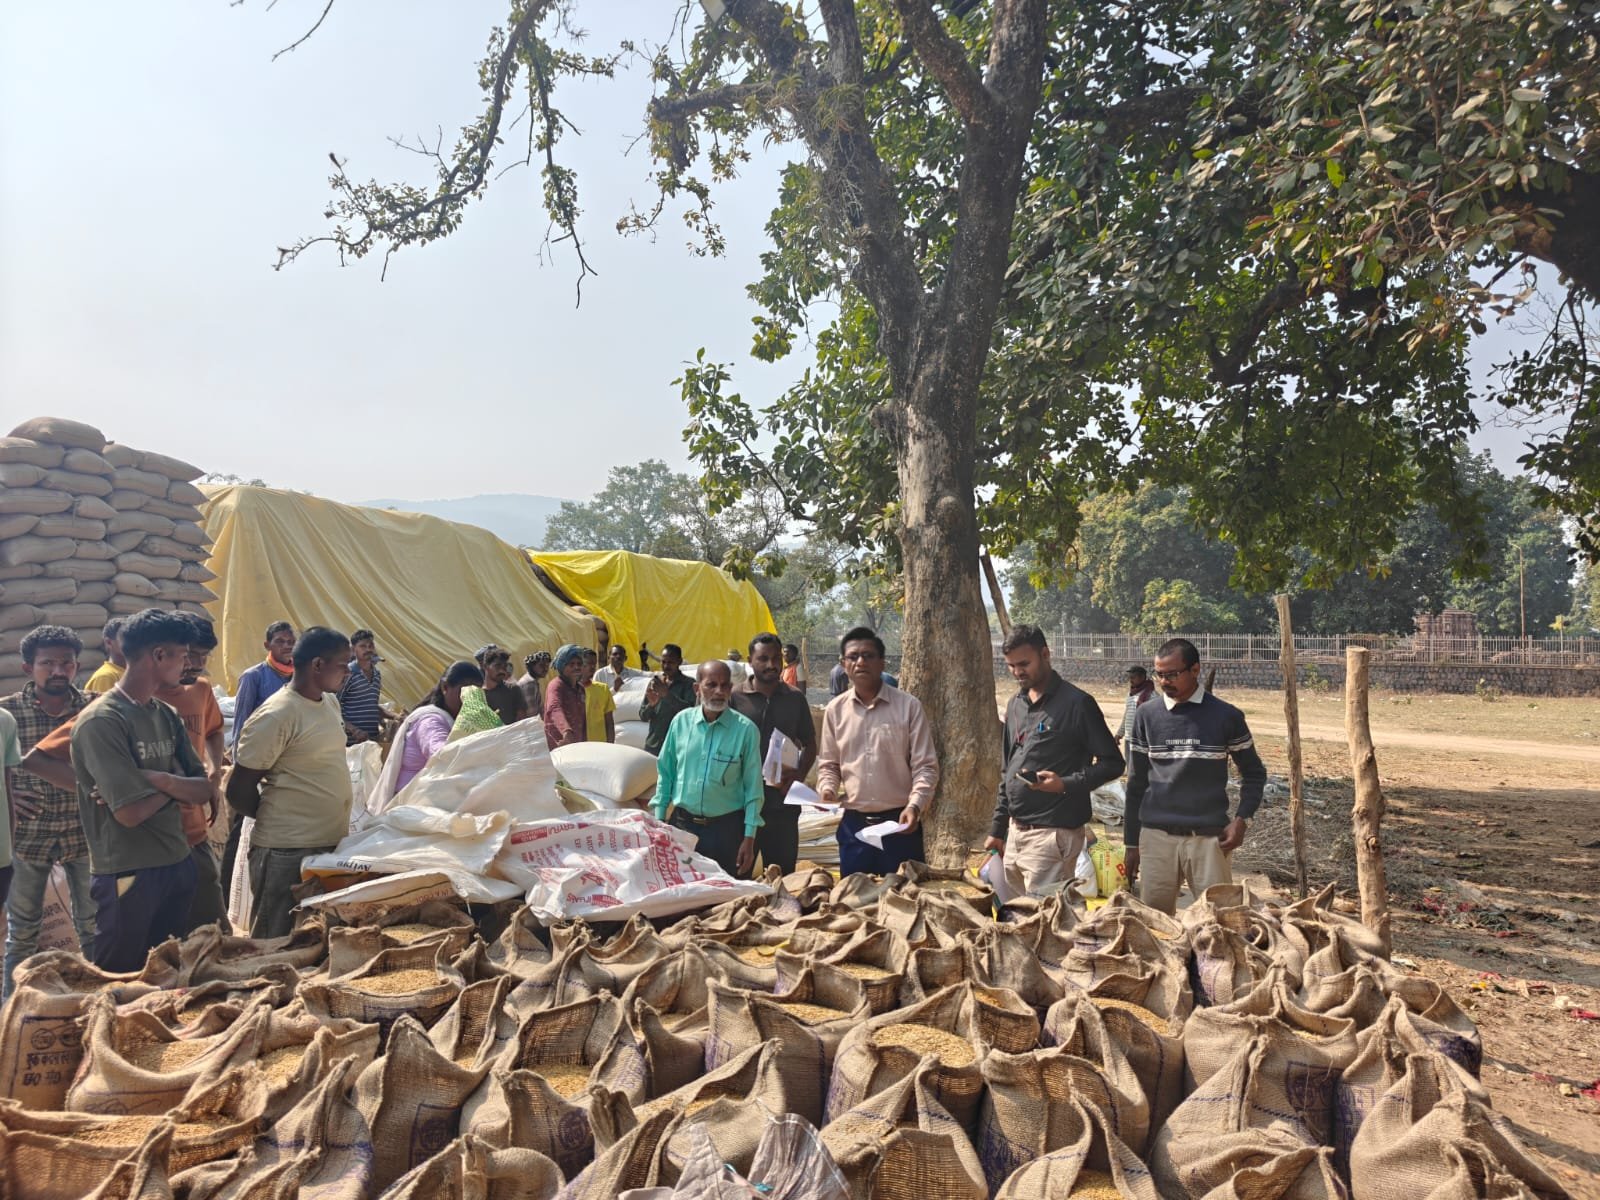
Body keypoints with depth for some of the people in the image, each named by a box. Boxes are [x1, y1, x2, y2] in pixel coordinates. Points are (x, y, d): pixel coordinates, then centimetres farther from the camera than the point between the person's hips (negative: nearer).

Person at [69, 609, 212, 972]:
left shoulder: (168, 717, 7)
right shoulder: (101, 722, -17)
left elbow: (205, 791, 3)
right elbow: (130, 812, -22)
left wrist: (156, 779, -14)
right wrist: (177, 787, -4)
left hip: (179, 864, 7)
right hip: (128, 875, -7)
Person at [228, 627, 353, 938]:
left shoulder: (330, 702, 8)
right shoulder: (276, 716, -18)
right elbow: (239, 791, -14)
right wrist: (277, 820, 1)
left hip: (333, 844, 8)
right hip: (287, 853, -8)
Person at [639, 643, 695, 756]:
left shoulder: (688, 684, -2)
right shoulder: (654, 682, 9)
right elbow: (642, 716, 8)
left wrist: (666, 693, -26)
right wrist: (651, 704, -14)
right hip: (653, 746, 4)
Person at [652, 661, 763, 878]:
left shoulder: (745, 729, -9)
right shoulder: (681, 721, -1)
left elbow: (753, 787, -6)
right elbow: (666, 773, 7)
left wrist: (749, 838, -7)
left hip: (726, 828, -2)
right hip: (681, 823, 2)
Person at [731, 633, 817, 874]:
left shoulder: (795, 699, 7)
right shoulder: (735, 697, -1)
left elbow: (810, 745, 13)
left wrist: (798, 775, -4)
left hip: (783, 803, 2)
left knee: (783, 875, 11)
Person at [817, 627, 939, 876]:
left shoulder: (908, 706, -5)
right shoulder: (835, 709, 4)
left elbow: (925, 766, -5)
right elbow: (828, 764, 12)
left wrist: (915, 805, -20)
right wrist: (827, 789, -8)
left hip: (899, 822, -2)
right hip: (854, 824, 3)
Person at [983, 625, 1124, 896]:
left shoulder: (1077, 704, -8)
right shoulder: (1015, 705, 13)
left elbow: (1112, 763, -6)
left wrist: (1065, 784, -20)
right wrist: (997, 828, 17)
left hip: (1053, 833, -7)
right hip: (1015, 832, 7)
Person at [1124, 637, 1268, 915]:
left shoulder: (1226, 716, 0)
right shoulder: (1146, 716, 4)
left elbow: (1254, 773, 10)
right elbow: (1137, 782, 9)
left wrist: (1242, 819, -5)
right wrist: (1132, 843, 8)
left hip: (1210, 839, -1)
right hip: (1156, 836, 2)